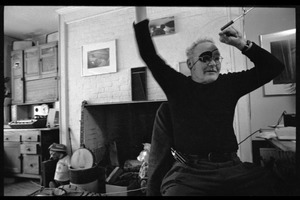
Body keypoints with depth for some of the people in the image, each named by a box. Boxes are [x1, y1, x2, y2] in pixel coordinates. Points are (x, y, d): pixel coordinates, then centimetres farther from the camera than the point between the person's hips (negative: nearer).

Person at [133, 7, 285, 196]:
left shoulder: (229, 83, 11)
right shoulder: (177, 85, 5)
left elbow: (274, 67, 14)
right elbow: (149, 54, 2)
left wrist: (242, 44, 4)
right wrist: (141, 10, 1)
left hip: (230, 167, 3)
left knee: (267, 183, -20)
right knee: (175, 191, -30)